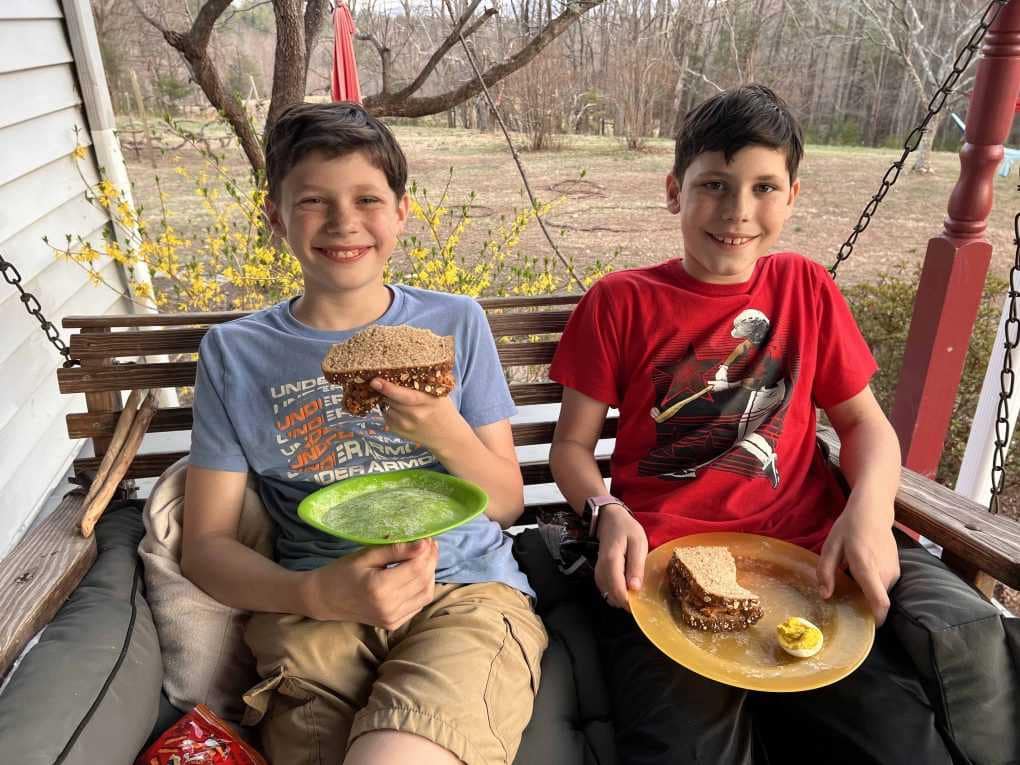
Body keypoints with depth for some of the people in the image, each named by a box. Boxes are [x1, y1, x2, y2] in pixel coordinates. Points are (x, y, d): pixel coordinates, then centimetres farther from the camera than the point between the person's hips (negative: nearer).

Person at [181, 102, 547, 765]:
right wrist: (317, 595, -14)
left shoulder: (456, 323, 5)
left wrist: (447, 434, -14)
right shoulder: (235, 354, 5)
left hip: (469, 591, 0)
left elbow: (508, 502, 7)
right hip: (315, 611, 1)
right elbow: (206, 545, 5)